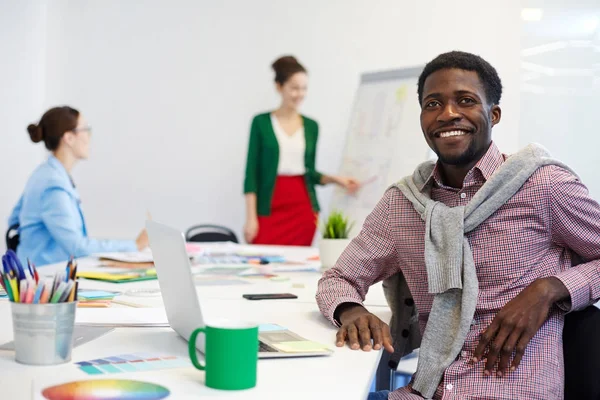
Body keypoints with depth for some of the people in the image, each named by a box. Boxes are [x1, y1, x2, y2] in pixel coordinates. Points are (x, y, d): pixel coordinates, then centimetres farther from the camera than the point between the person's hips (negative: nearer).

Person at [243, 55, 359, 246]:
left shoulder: (311, 126, 10)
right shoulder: (261, 122, 0)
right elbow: (252, 172, -2)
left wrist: (336, 179, -1)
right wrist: (251, 217, -8)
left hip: (303, 207, 3)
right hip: (270, 209, -3)